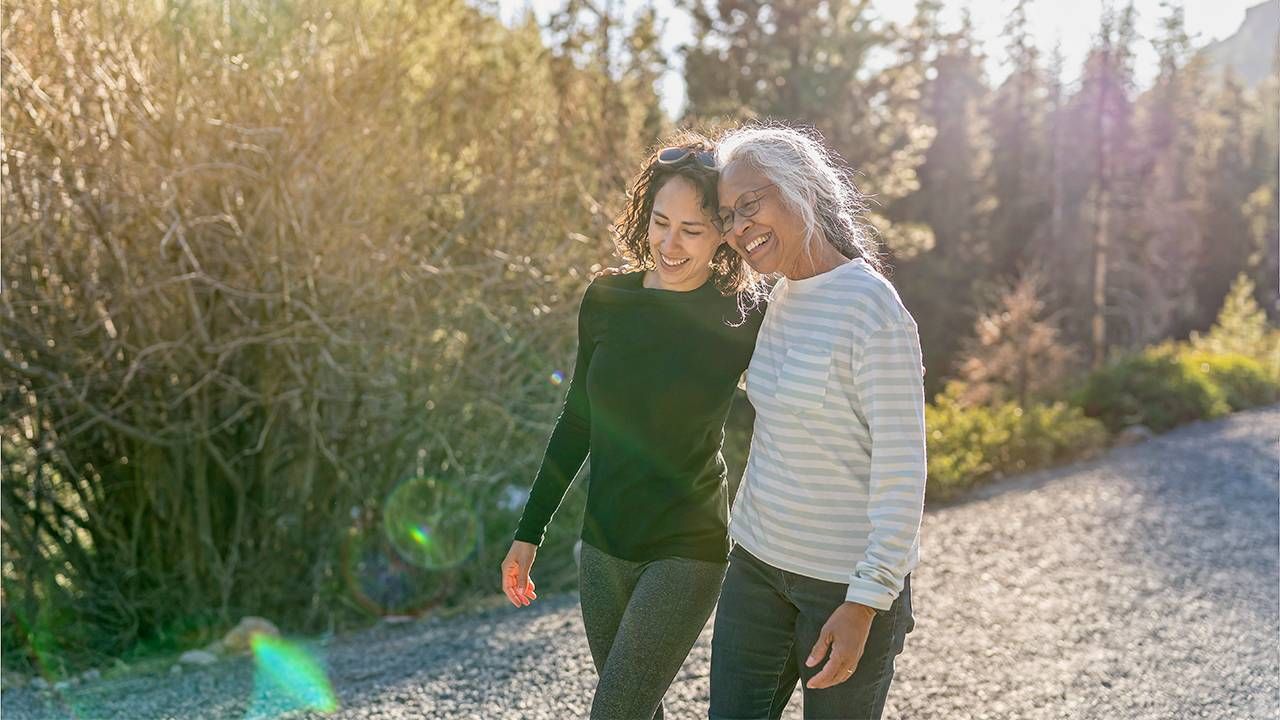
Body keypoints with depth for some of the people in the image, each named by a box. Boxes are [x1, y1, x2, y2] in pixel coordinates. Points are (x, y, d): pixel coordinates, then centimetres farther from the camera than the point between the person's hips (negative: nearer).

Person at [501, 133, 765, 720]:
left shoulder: (743, 320, -12)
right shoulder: (607, 299, -1)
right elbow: (577, 420, 9)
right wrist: (528, 533, 11)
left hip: (686, 555, -5)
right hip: (603, 547, 5)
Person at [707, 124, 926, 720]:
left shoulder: (871, 308, -18)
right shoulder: (782, 297, 6)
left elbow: (902, 468, -19)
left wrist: (867, 602, -21)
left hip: (848, 581, -7)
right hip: (758, 560, 7)